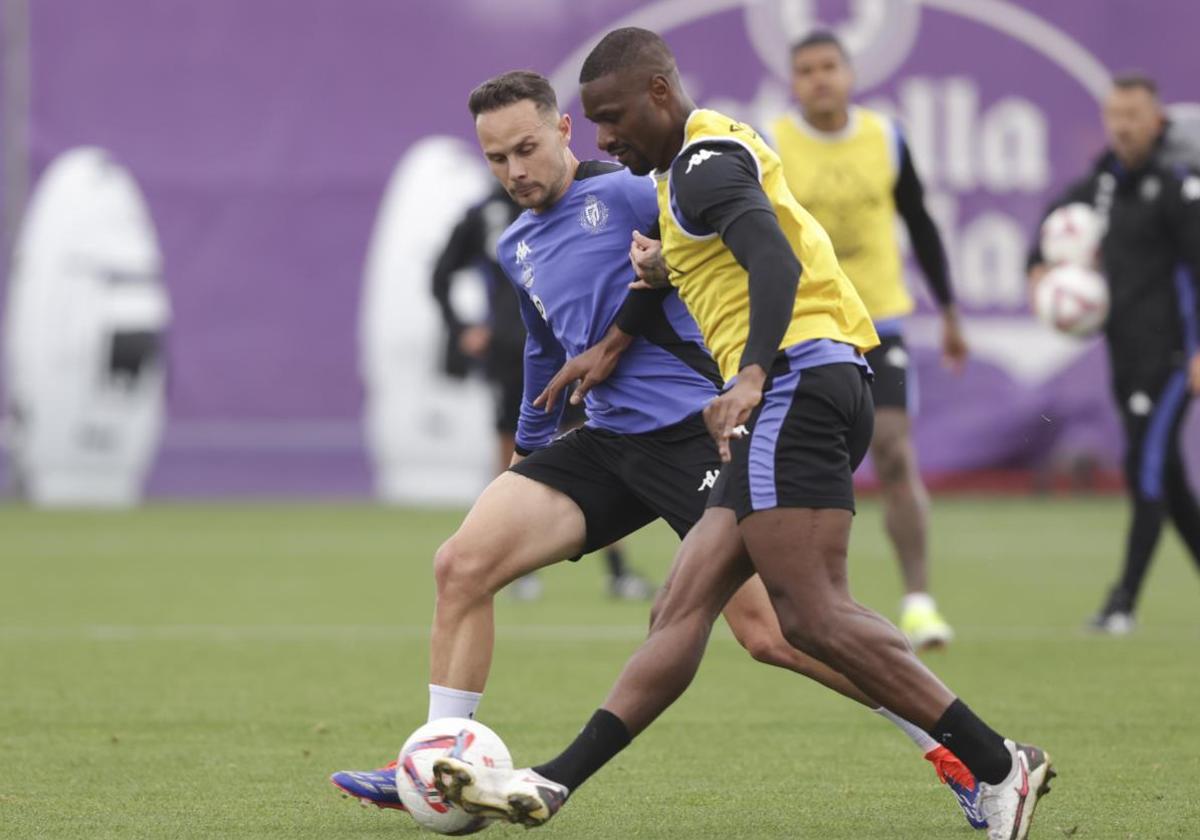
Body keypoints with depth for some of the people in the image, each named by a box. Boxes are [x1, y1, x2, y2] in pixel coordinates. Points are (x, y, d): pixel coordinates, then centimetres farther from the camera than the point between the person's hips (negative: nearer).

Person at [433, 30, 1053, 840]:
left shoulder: (706, 162, -7)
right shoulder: (704, 160, 25)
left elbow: (777, 263, -22)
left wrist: (753, 376, -32)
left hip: (797, 377, -11)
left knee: (813, 614, -17)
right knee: (685, 602, 5)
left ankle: (998, 766, -18)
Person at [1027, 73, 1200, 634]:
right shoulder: (1110, 175, 12)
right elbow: (1063, 212, 32)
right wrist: (1040, 264, 13)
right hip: (1126, 349, 8)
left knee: (1147, 466, -12)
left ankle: (1125, 601, -13)